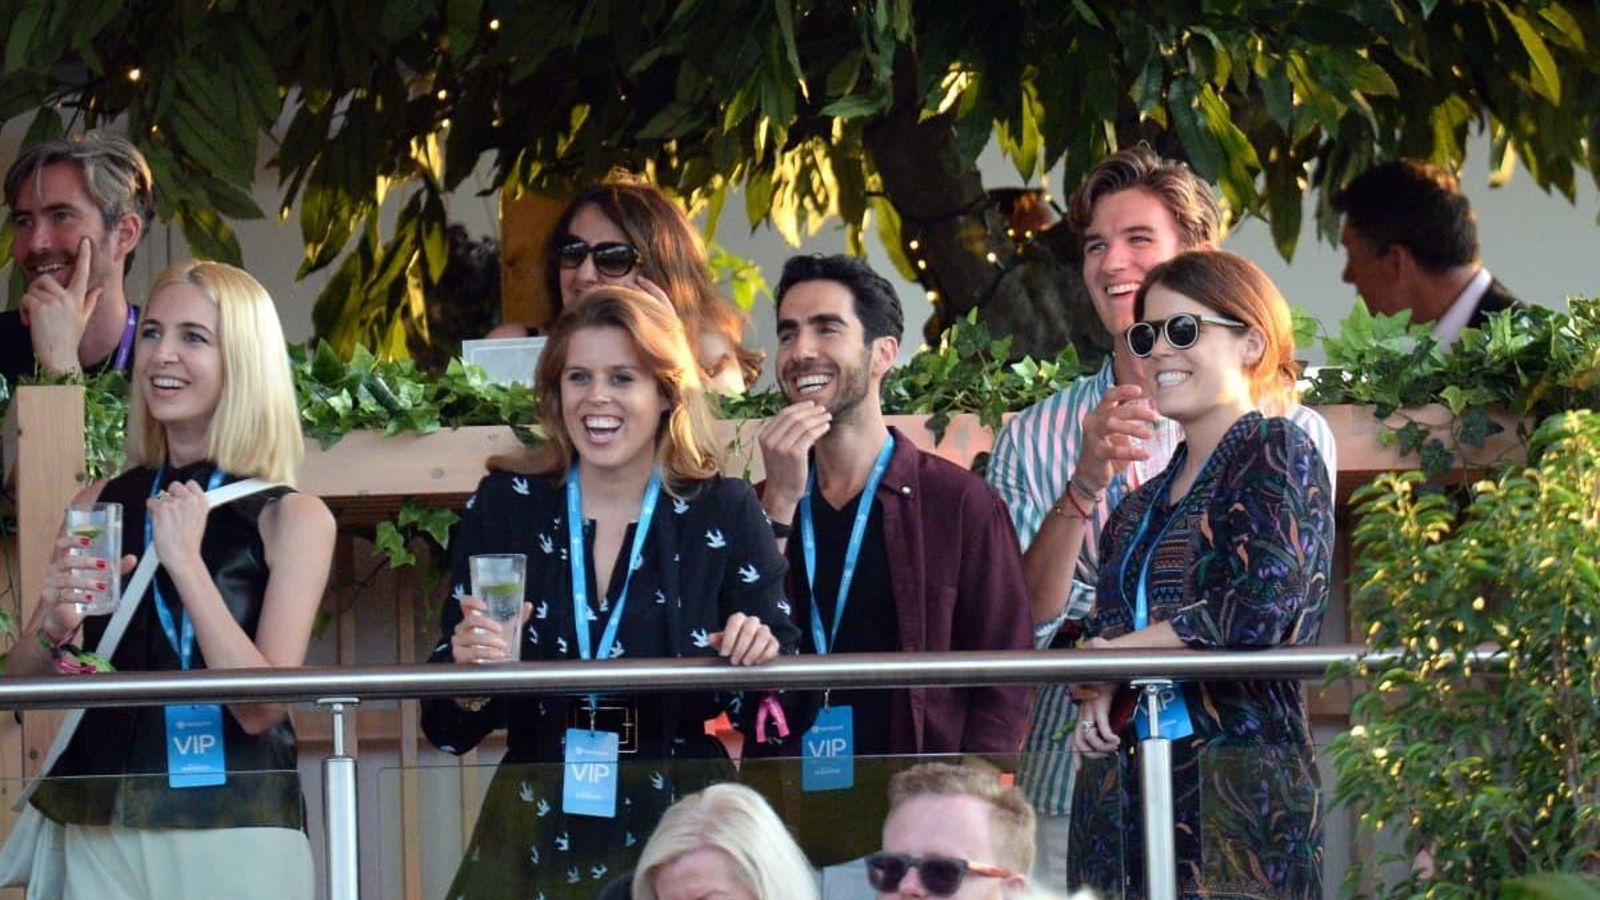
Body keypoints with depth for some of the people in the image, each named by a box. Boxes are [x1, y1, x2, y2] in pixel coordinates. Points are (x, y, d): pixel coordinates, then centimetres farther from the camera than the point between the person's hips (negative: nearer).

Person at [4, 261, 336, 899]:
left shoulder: (292, 520, -4)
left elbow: (262, 708, -13)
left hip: (235, 839, -3)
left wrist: (186, 564, -18)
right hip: (101, 835, 3)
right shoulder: (100, 505, 6)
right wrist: (54, 627, -13)